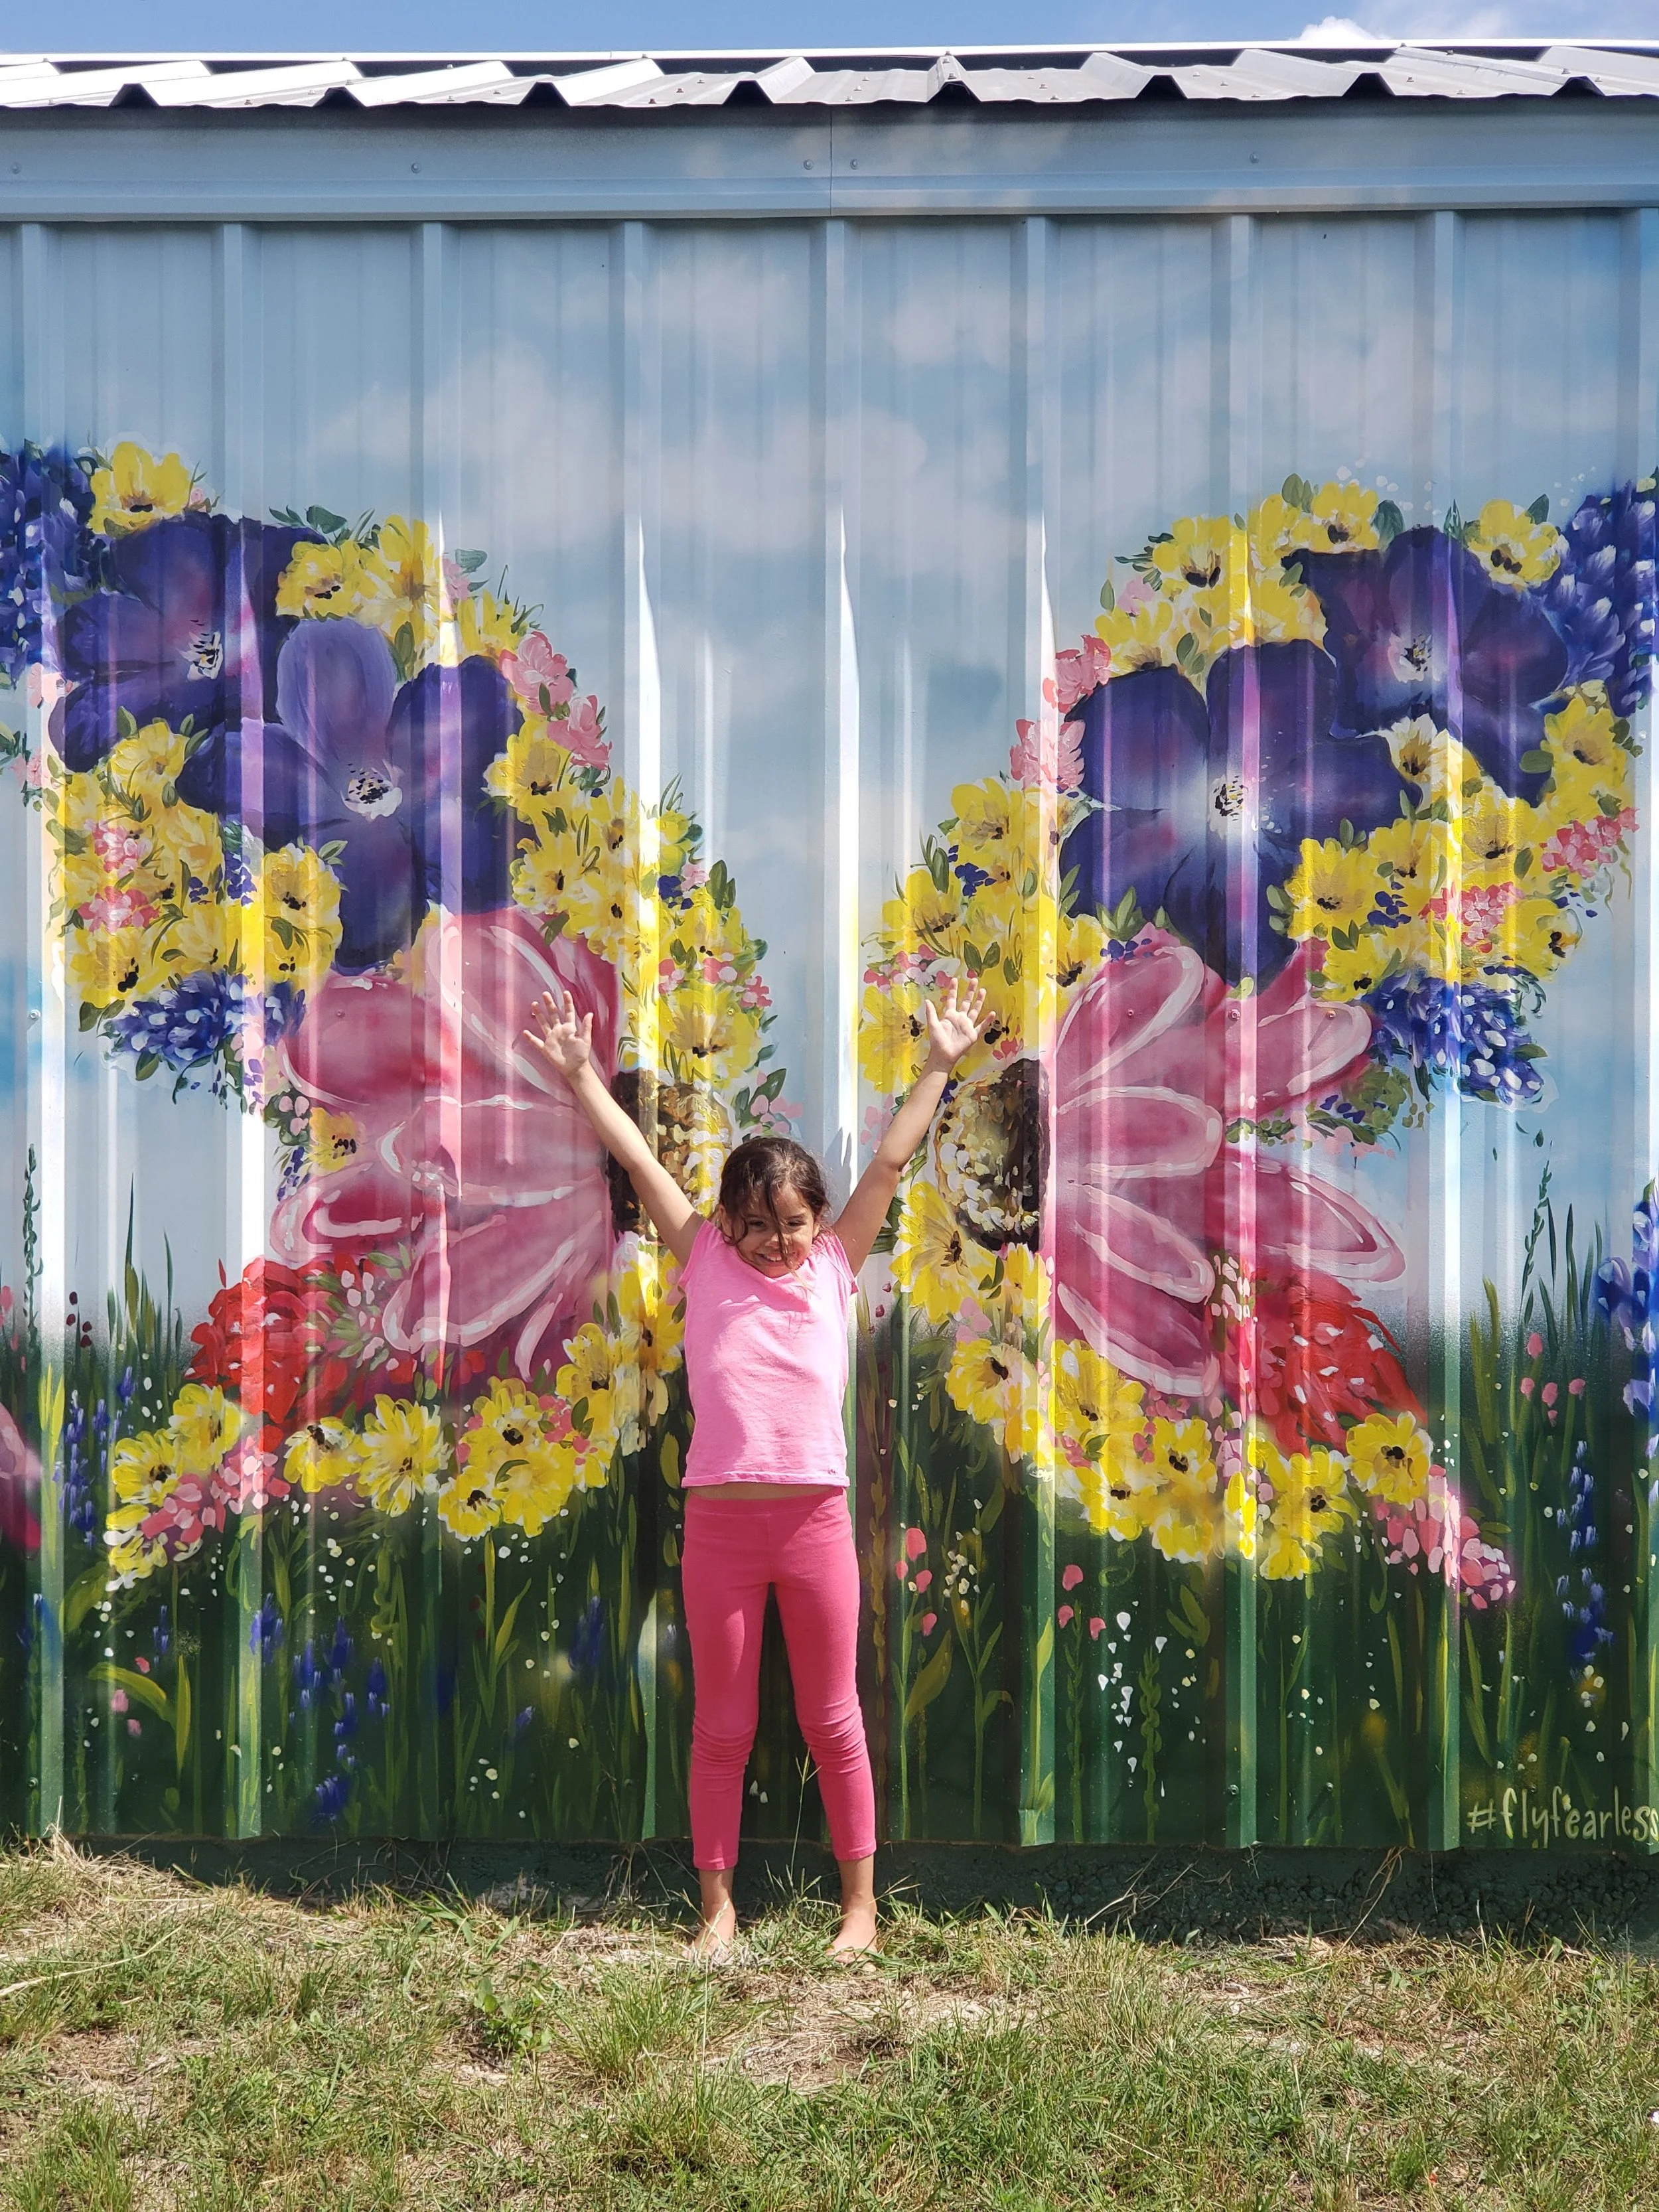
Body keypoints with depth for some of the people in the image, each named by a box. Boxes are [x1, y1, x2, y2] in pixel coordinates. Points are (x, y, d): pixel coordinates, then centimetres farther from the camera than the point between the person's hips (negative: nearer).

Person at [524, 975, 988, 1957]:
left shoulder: (834, 1268, 4)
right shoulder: (706, 1263, 4)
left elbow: (890, 1162, 3)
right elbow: (641, 1162, 2)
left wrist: (941, 1065, 3)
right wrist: (582, 1077, 1)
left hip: (815, 1517, 0)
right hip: (720, 1518, 0)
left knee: (834, 1720, 9)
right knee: (721, 1726, 9)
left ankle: (861, 1902, 20)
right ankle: (719, 1906, 20)